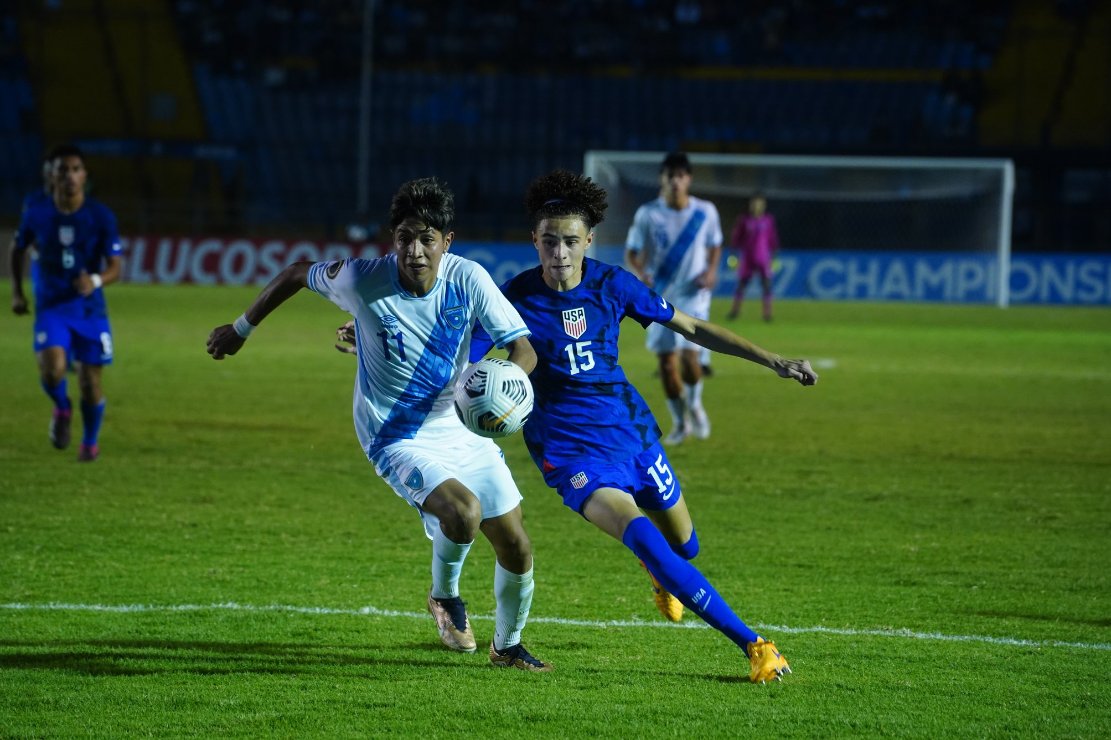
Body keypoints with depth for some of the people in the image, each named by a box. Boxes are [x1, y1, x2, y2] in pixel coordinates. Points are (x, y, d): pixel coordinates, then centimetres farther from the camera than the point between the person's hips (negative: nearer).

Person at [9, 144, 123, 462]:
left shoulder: (100, 216, -10)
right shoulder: (36, 211, -5)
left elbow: (115, 268, -8)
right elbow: (18, 248, 13)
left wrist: (95, 280, -29)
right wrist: (17, 291, 7)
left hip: (90, 308, 0)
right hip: (51, 307, 0)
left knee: (90, 385, 3)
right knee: (52, 370, -24)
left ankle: (90, 441, 31)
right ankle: (62, 408, 12)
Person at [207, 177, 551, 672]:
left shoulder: (467, 278, -15)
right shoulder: (363, 280, -19)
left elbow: (523, 349, -14)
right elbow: (298, 274, 0)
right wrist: (240, 329, 10)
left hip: (463, 426, 4)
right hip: (397, 439, -4)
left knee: (516, 548, 5)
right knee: (463, 512, -30)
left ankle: (507, 646, 34)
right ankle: (444, 595, 5)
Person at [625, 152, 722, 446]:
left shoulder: (705, 212, -4)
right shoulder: (648, 214, -7)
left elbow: (715, 245, 11)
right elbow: (631, 253, -1)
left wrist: (711, 270, -7)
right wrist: (640, 273, -22)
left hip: (693, 295, -1)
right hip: (660, 296, 1)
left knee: (690, 355, -15)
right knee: (667, 361, 1)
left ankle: (695, 404, 17)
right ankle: (680, 422, 20)